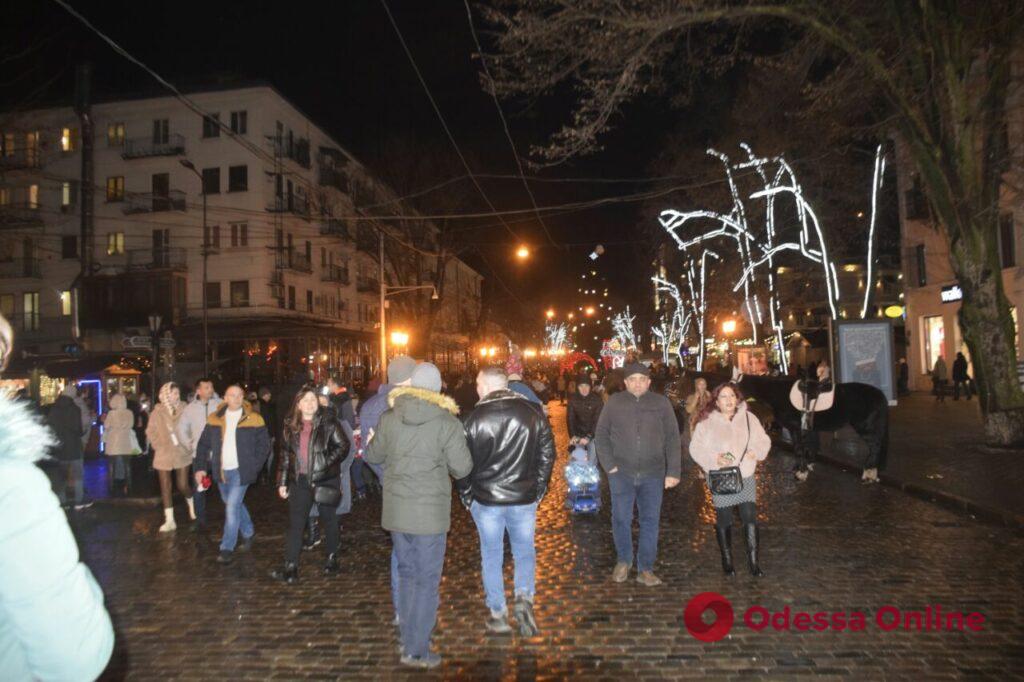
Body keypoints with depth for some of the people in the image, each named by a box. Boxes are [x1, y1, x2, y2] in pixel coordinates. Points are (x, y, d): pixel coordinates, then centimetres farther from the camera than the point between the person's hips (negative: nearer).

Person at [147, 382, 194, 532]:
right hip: (164, 455, 1)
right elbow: (150, 432, 3)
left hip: (182, 453, -1)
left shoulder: (183, 410, -7)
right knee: (165, 487, 4)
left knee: (183, 485, 0)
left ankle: (192, 505, 31)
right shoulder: (157, 412, -6)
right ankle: (169, 520, 13)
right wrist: (159, 445, -3)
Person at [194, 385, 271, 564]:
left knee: (232, 507, -9)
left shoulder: (253, 420, -6)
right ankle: (248, 532, 41)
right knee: (235, 505, 19)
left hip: (240, 471, -4)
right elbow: (203, 444, 8)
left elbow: (264, 445, -2)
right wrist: (201, 467, 1)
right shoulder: (214, 419, 3)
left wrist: (253, 467, -7)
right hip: (221, 471, 5)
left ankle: (227, 548, 1)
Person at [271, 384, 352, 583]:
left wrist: (327, 463, -16)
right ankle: (290, 567, 5)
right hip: (300, 480, 3)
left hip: (325, 480, -3)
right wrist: (282, 482, 7)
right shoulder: (290, 426, 5)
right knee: (295, 524, 1)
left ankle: (332, 559, 27)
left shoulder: (328, 422, -7)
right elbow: (285, 455, 10)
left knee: (329, 520, 11)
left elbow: (344, 446, -5)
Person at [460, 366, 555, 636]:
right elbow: (547, 454, 2)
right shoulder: (533, 412, -2)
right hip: (524, 498, 2)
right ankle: (524, 597, -3)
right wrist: (538, 489, 11)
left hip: (485, 499, -1)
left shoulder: (475, 417, -9)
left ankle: (498, 614, 18)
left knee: (491, 556, 12)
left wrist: (466, 496, 8)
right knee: (525, 551, 17)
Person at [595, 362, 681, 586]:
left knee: (650, 521, 6)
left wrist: (673, 471, -4)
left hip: (653, 474, 0)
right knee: (621, 519, 6)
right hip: (622, 473, 0)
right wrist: (609, 464, -5)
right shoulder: (614, 402, 2)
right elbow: (602, 434, 5)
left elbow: (672, 439, 2)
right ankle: (623, 561, 28)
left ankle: (646, 569, 18)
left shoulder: (661, 403, 3)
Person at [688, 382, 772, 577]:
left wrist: (756, 451, -12)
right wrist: (714, 458, -19)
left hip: (745, 477, 2)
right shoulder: (707, 422, -4)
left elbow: (764, 440, 8)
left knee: (750, 518, -5)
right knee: (724, 521, 9)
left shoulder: (748, 418, 3)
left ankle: (753, 562, 5)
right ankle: (727, 561, 24)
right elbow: (696, 448, -5)